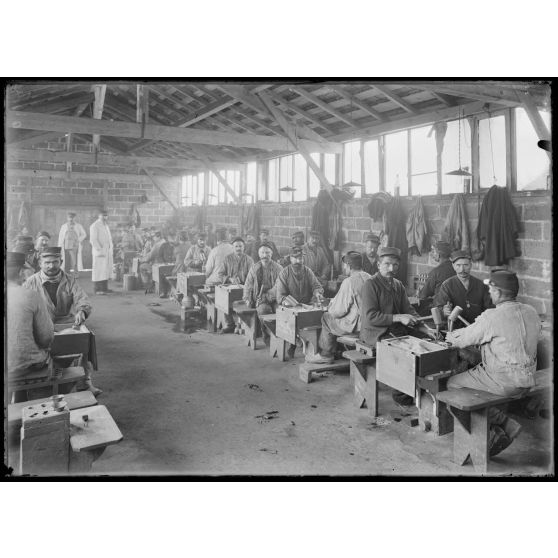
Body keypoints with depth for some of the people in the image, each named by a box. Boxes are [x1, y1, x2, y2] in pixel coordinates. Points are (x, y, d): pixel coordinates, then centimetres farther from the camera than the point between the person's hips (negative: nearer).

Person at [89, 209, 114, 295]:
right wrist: (100, 250, -19)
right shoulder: (94, 226, -8)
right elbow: (93, 240, -14)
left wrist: (111, 248, 12)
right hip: (100, 252, -8)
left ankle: (104, 288, 14)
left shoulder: (106, 225, 18)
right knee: (99, 270, -6)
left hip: (108, 251, 8)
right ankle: (97, 289, -3)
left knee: (107, 269, 8)